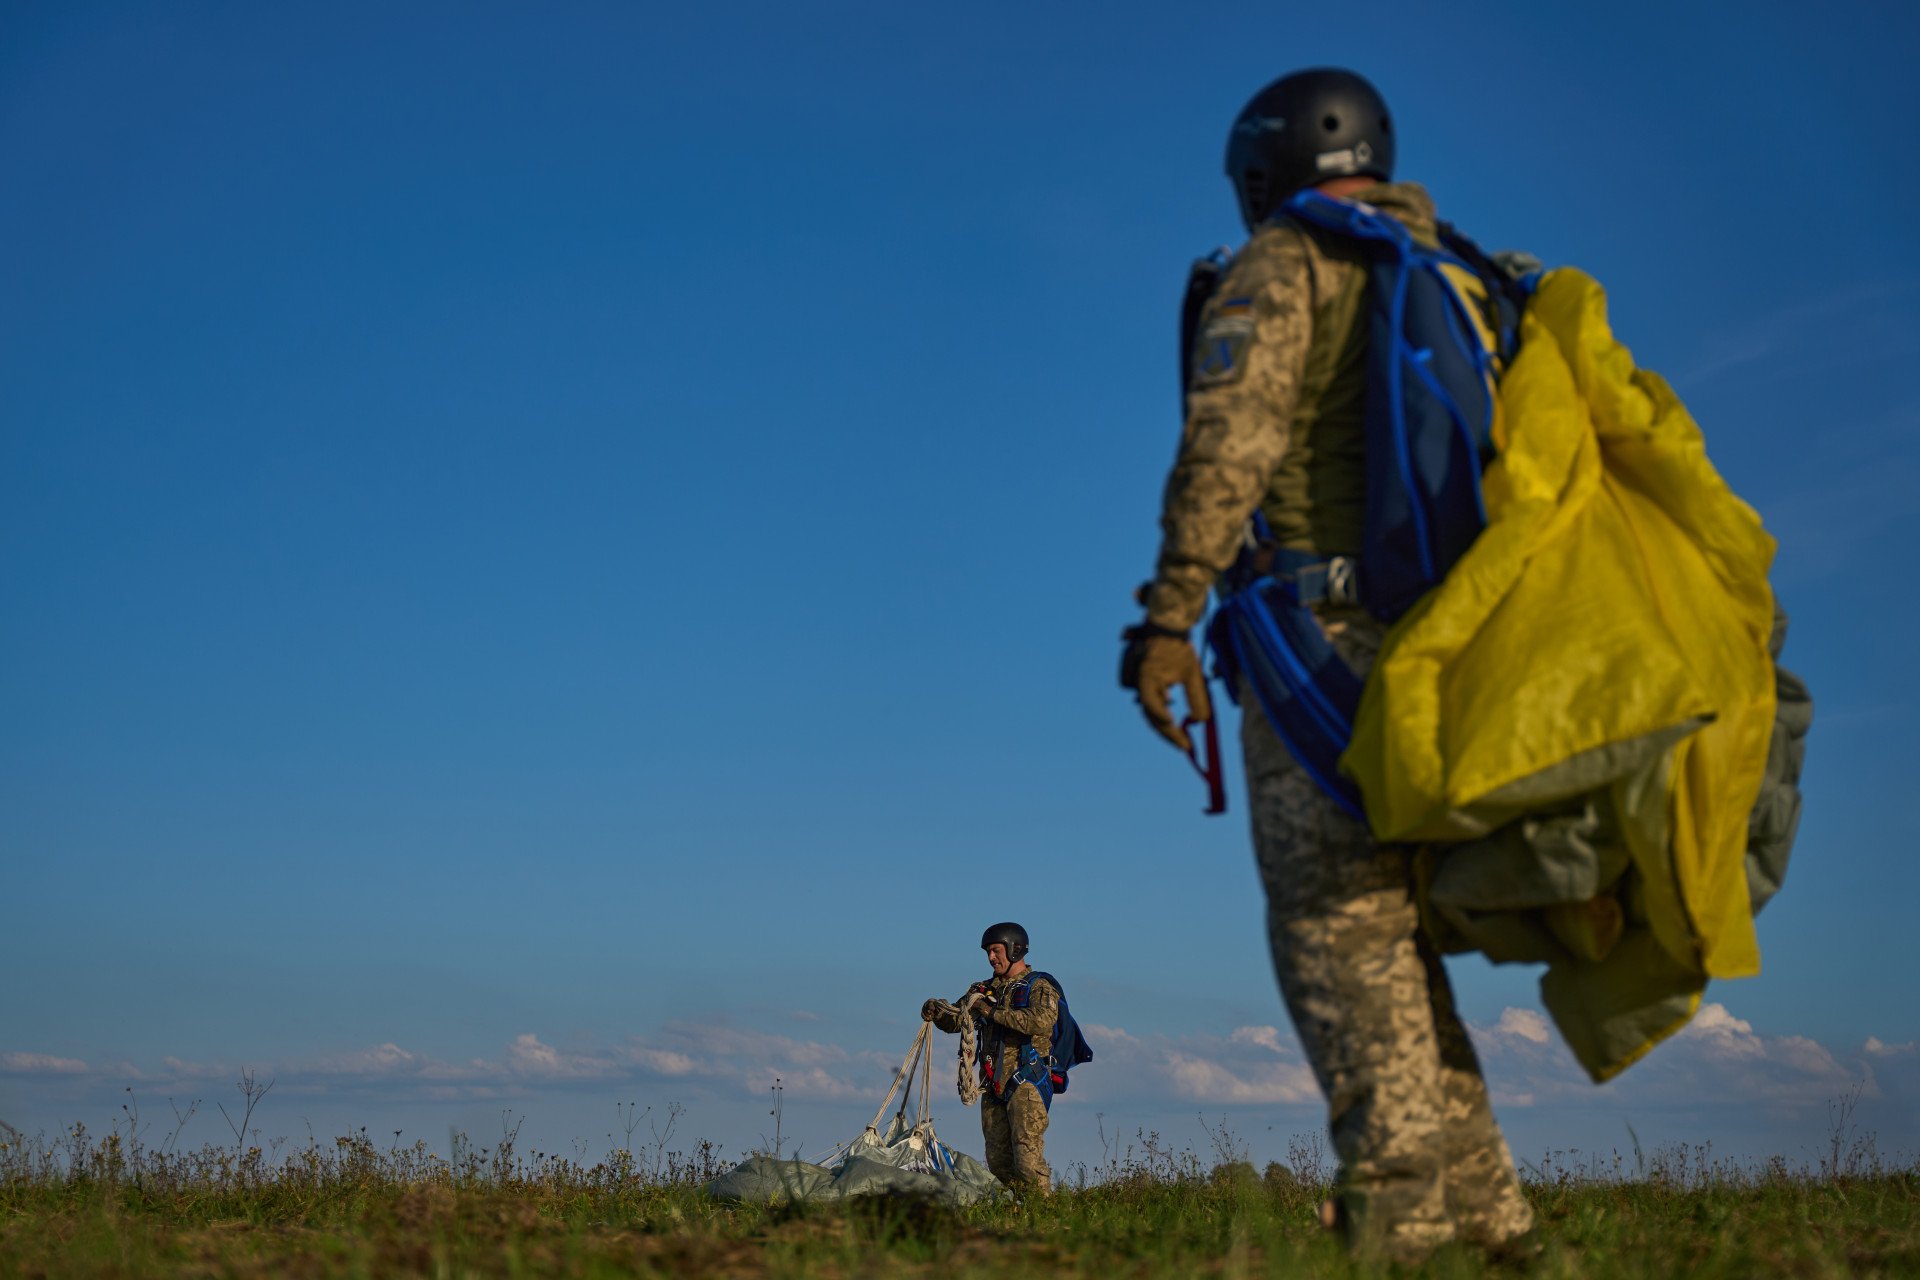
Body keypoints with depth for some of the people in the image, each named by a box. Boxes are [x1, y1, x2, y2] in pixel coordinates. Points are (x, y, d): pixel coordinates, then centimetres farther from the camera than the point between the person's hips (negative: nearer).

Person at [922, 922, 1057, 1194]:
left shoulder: (1039, 987, -2)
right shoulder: (987, 990, 18)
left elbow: (1042, 1022, -22)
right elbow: (957, 1020, 13)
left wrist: (994, 1012, -19)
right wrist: (937, 1012, -9)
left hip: (1026, 1083, -7)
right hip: (993, 1087, 7)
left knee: (1028, 1160, -15)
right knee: (998, 1163, 7)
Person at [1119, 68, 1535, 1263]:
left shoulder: (1280, 266, 1)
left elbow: (1229, 441, -15)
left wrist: (1168, 618, -18)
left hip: (1325, 635, -7)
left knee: (1339, 935, -6)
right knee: (1388, 937, 14)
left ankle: (1397, 1217, -11)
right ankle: (1484, 1214, 12)